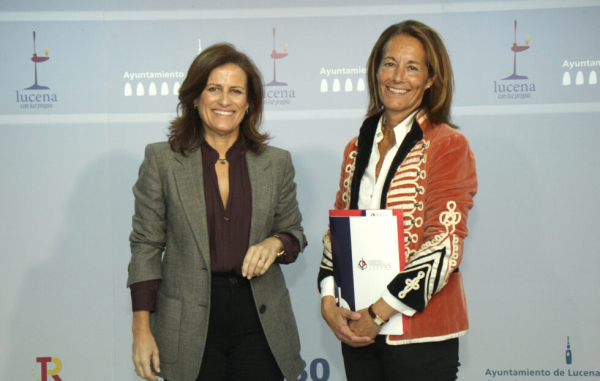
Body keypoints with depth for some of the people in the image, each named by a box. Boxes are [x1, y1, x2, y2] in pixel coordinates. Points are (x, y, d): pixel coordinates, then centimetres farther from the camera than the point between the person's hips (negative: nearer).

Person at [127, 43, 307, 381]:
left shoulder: (276, 163, 6)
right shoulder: (162, 160, 1)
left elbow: (294, 232, 15)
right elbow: (146, 245, 1)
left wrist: (275, 243, -10)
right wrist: (142, 330, -3)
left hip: (259, 322, 2)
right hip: (190, 331, -1)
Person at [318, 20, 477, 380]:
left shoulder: (448, 145, -7)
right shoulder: (358, 148, 10)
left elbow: (444, 245, -13)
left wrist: (379, 313, -15)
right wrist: (329, 300, -4)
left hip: (420, 331, -5)